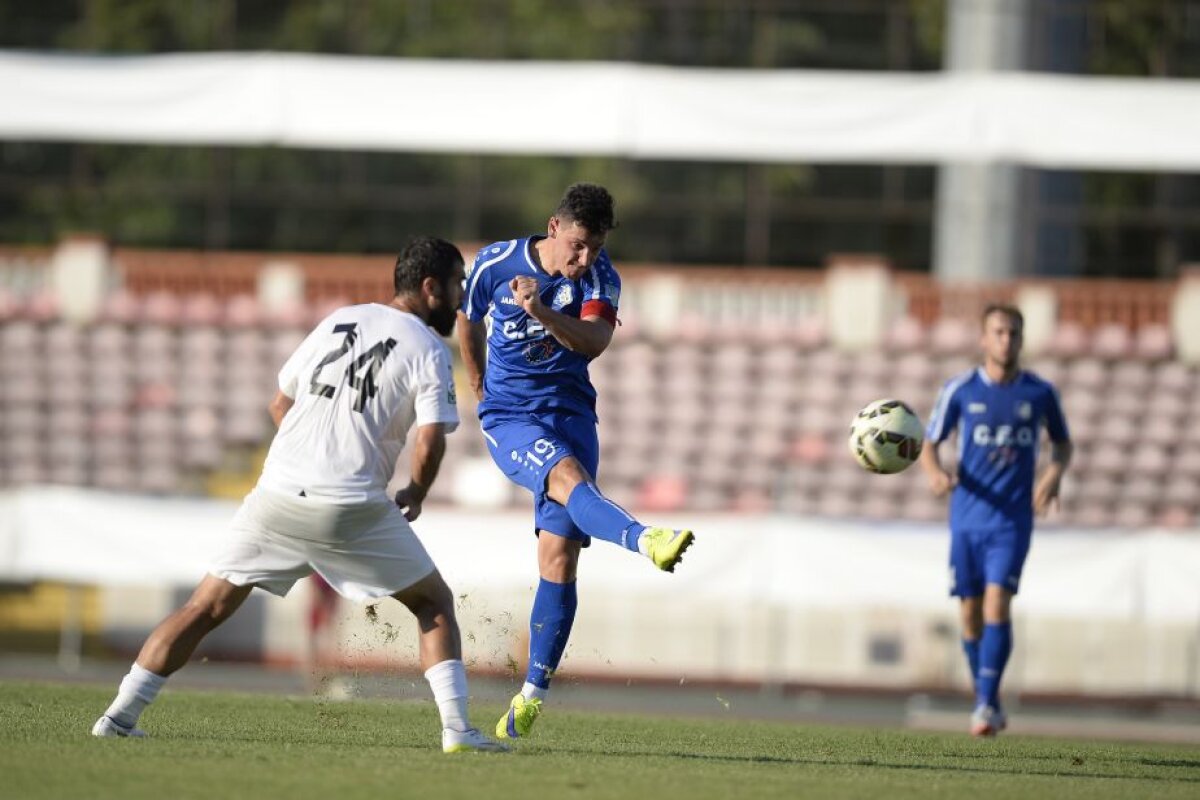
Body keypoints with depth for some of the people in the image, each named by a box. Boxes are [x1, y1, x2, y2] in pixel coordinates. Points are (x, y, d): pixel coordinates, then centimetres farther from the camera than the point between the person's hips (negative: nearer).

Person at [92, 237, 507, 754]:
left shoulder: (338, 322, 16)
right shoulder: (428, 352, 1)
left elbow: (279, 406, 21)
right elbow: (430, 443, -10)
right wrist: (416, 495, 10)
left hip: (277, 495, 4)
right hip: (354, 510, -4)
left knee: (206, 608, 9)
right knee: (435, 605, 13)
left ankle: (120, 715, 3)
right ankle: (457, 729, 2)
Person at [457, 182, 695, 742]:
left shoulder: (599, 277, -3)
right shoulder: (495, 264, -3)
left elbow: (594, 341, -22)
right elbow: (469, 322, 17)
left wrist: (541, 312, -37)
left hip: (571, 415, 2)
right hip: (508, 418, -2)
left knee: (559, 558, -7)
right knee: (570, 478, -35)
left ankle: (533, 692, 1)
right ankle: (647, 542, -62)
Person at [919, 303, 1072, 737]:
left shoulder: (1040, 392, 2)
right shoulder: (960, 389, 0)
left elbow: (1063, 442, 16)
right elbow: (929, 443, 5)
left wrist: (1054, 473, -5)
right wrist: (935, 474, -17)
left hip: (1012, 519, -1)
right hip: (967, 518, 1)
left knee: (997, 604, -17)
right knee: (971, 613, 6)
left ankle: (987, 703, -17)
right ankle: (985, 700, 23)